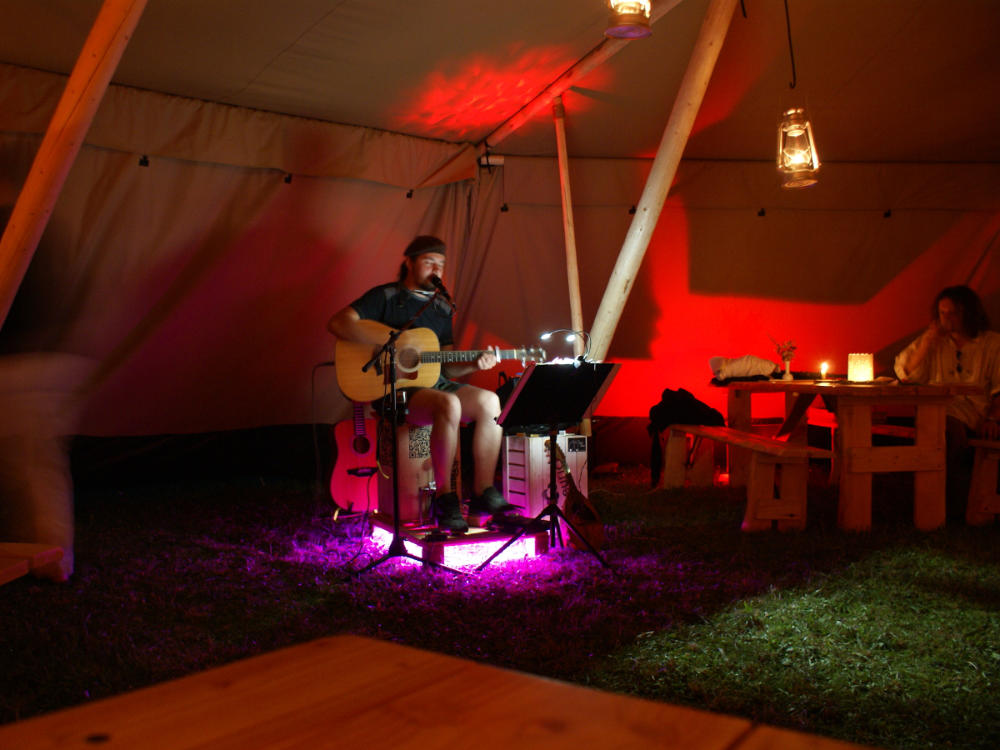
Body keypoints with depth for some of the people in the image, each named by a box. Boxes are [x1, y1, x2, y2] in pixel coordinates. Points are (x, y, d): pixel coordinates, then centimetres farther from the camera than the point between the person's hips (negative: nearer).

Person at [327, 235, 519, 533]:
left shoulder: (442, 309, 21)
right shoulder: (386, 296, 2)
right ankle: (444, 498, -24)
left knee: (489, 401, -20)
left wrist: (474, 364, -2)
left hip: (435, 384, 7)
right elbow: (338, 323, -13)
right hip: (396, 388, -6)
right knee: (450, 404, -36)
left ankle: (484, 494, -14)